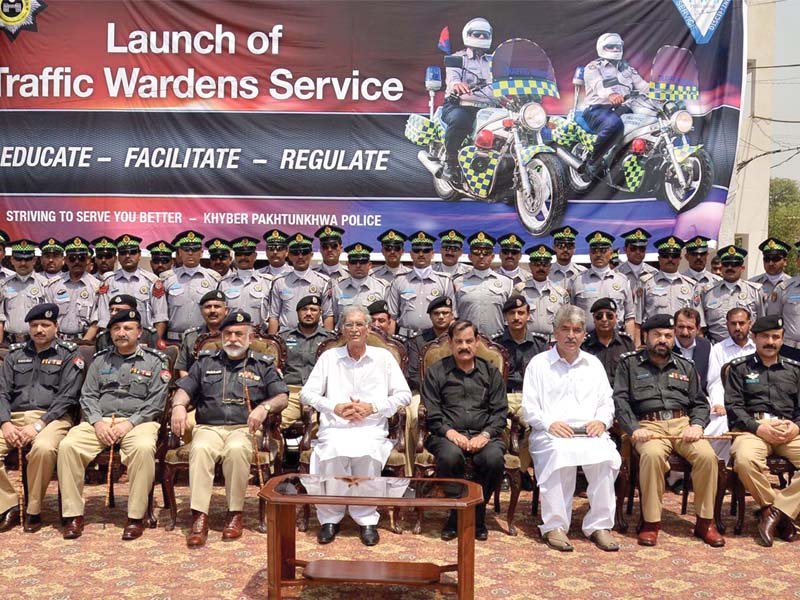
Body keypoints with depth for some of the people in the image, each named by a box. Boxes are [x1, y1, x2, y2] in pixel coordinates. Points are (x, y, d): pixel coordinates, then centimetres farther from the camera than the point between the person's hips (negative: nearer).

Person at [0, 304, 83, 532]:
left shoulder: (68, 354, 6)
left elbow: (67, 397, -4)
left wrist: (38, 425, -15)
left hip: (52, 417, -4)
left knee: (43, 448, -36)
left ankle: (33, 510, -15)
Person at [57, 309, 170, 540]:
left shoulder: (154, 361, 7)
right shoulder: (100, 360, 18)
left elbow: (156, 401, -1)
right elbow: (88, 395, 12)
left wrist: (130, 424, -14)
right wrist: (97, 422, -7)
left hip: (137, 421, -3)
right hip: (100, 420, 3)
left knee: (143, 448, -37)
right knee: (68, 445, -25)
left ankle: (136, 517, -25)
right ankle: (73, 515, -15)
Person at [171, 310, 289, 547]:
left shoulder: (262, 365, 16)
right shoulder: (206, 361, 22)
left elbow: (282, 397, 7)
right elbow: (184, 389, 15)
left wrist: (265, 407, -14)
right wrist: (178, 406, -8)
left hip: (243, 428, -1)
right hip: (208, 427, 2)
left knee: (237, 450, -36)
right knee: (200, 450, -33)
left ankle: (235, 514, -21)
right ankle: (199, 518, -32)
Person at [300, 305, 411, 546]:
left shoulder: (383, 357, 14)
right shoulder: (329, 357, 15)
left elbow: (404, 394, 8)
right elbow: (307, 393, 9)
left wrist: (373, 407, -6)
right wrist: (335, 407, -6)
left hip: (372, 429, 0)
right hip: (334, 428, 0)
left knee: (368, 453, -34)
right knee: (334, 454, -33)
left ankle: (367, 519, -17)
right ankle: (330, 518, -14)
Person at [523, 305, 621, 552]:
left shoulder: (594, 364, 24)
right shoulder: (539, 363, 12)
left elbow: (607, 403, 21)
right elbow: (529, 408, 5)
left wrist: (601, 421, -1)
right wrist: (549, 423, -13)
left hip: (589, 433, 3)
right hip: (551, 434, -3)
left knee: (606, 455, -31)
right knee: (560, 454, -37)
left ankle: (599, 524, -19)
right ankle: (555, 525, -27)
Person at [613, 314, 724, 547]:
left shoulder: (685, 367, 23)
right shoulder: (630, 364, 13)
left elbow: (700, 403, 20)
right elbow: (620, 400, 3)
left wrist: (697, 425, -2)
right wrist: (634, 429, -13)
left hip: (682, 422, 3)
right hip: (648, 425, -3)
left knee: (707, 455, -26)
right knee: (652, 454, -36)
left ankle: (705, 521, -10)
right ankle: (651, 522, -23)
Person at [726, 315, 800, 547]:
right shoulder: (740, 367, 14)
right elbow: (733, 406, 3)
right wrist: (758, 427, -13)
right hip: (752, 428, -2)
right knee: (745, 459, -37)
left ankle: (775, 510, -19)